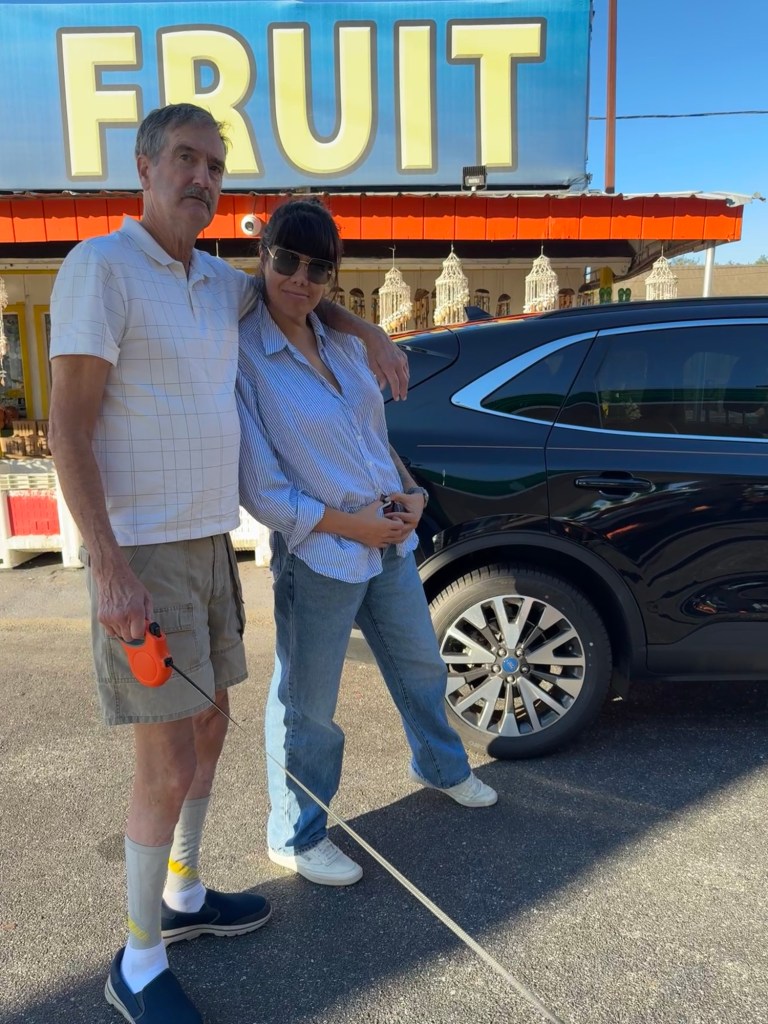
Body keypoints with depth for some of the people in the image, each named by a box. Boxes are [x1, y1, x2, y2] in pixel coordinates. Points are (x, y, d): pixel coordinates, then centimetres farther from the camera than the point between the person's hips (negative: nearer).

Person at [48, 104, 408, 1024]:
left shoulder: (217, 282, 12)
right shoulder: (101, 267, -11)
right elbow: (67, 426, -16)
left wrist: (369, 333, 14)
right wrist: (109, 567, -22)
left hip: (207, 543, 9)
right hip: (140, 554, -8)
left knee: (208, 730, 17)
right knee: (169, 765, -5)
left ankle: (181, 897, 38)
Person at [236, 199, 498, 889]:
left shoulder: (342, 342, 5)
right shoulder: (242, 355, -15)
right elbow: (259, 487, -16)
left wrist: (410, 489, -1)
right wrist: (349, 524, -17)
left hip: (390, 542, 7)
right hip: (316, 557, -7)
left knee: (421, 665, 24)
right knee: (307, 705, 8)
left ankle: (441, 767, 52)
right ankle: (296, 836, 33)